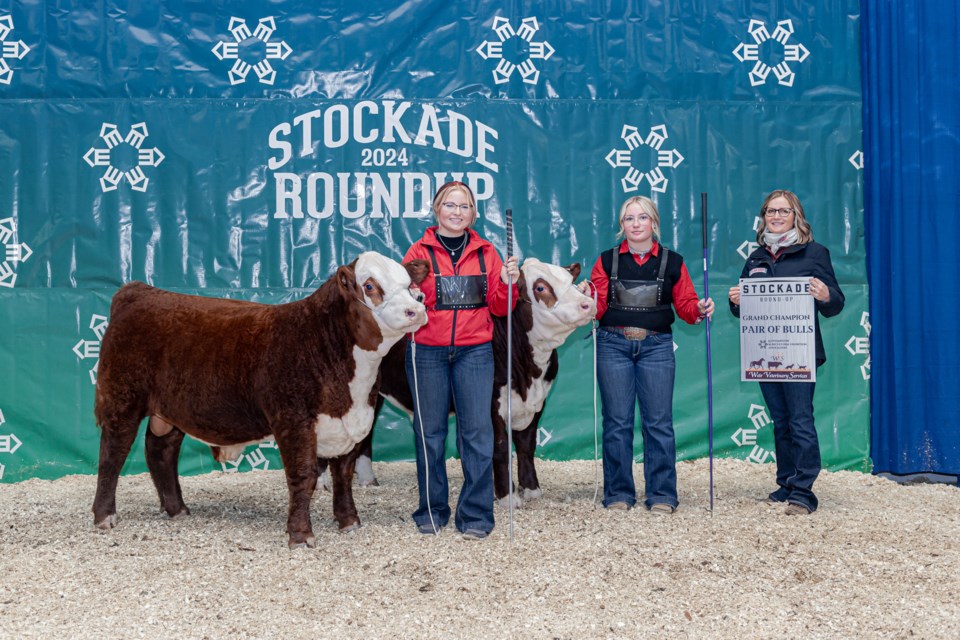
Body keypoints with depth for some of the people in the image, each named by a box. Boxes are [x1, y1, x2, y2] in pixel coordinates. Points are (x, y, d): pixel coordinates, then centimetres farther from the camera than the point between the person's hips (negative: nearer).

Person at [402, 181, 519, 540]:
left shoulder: (486, 253, 9)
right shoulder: (420, 253, 4)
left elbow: (499, 308, 9)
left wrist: (506, 284, -9)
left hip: (475, 351, 1)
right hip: (427, 351, -1)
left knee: (477, 430, -2)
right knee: (429, 432, 5)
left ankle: (476, 516, 6)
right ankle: (432, 511, 18)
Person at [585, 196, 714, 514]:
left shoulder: (672, 261, 7)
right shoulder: (607, 260, 7)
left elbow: (685, 304, 6)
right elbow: (598, 306, 2)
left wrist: (699, 310, -15)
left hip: (656, 346, 0)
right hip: (614, 345, 0)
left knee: (658, 422, -1)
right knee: (617, 422, 3)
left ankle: (661, 495, 8)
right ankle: (618, 494, 13)